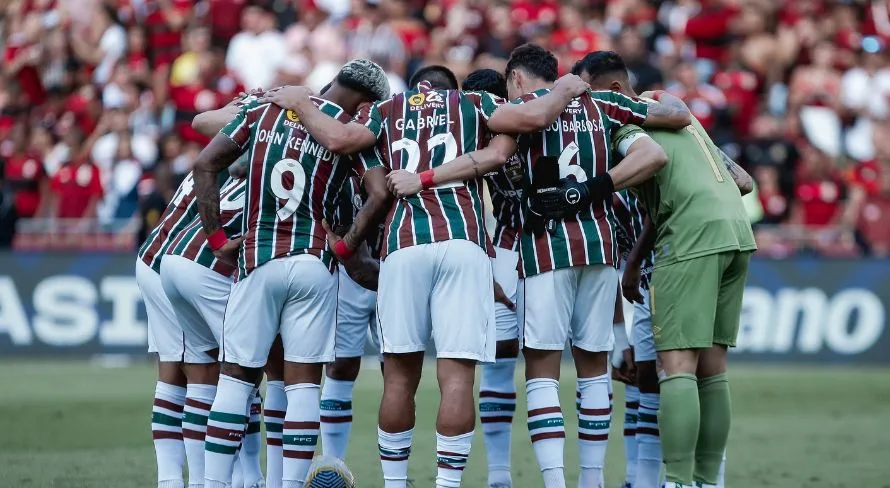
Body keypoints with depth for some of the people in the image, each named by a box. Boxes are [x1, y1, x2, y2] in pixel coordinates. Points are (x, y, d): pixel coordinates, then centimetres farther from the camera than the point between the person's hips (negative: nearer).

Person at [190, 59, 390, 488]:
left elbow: (205, 166, 2)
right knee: (303, 381, 4)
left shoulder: (262, 109, 8)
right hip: (313, 262, -2)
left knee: (237, 378, 7)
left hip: (257, 261, 2)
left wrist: (217, 238, 4)